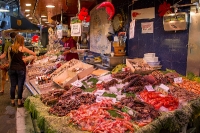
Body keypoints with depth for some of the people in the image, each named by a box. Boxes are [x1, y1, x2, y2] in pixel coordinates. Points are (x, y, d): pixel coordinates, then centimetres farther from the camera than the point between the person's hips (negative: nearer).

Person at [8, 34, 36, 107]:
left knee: (13, 85, 11)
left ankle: (12, 101, 21)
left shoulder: (10, 48, 5)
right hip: (21, 69, -4)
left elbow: (10, 59, 9)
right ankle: (19, 102, 9)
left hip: (12, 68, 4)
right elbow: (34, 54, 0)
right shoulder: (22, 48, -5)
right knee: (20, 85, 3)